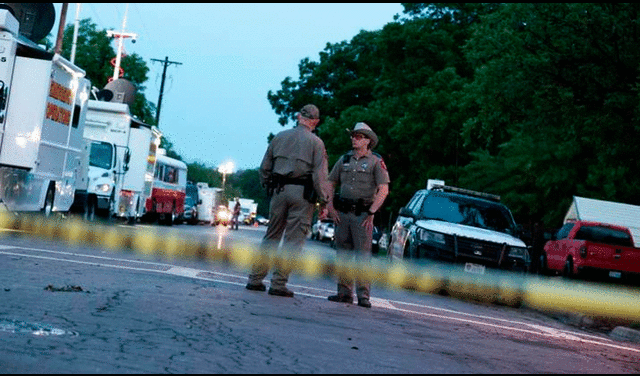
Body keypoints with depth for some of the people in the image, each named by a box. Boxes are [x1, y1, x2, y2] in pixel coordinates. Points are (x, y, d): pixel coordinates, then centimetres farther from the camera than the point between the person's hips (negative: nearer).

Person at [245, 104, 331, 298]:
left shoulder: (280, 137, 11)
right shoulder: (316, 142, -1)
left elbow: (264, 168, 12)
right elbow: (320, 176, -8)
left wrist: (269, 187, 22)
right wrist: (324, 201, -3)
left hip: (279, 190, 4)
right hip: (302, 194, -4)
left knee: (271, 236, 13)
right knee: (294, 240, 0)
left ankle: (255, 279, 12)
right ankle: (278, 284, -3)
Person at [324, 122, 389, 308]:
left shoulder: (376, 162, 0)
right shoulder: (344, 160, 14)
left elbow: (383, 190, -6)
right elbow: (330, 184, 18)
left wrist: (371, 212, -12)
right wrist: (330, 207, 7)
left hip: (362, 214, -5)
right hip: (342, 212, 5)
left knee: (363, 254, -8)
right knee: (342, 253, 6)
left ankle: (363, 295, -6)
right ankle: (344, 292, 13)